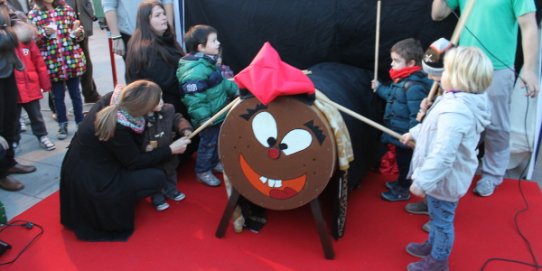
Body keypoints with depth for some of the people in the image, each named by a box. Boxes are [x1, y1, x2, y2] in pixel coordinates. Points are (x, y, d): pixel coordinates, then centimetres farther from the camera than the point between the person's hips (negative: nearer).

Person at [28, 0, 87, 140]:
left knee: (75, 93, 11)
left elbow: (78, 34, 10)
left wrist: (78, 32, -12)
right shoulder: (33, 14, 0)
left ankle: (81, 122, 23)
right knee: (58, 96, 9)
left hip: (72, 60, 1)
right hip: (52, 64, -1)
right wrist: (44, 33, -17)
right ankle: (62, 125, 22)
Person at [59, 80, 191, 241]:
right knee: (157, 177, -8)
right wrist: (171, 150, -9)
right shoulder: (117, 128, -31)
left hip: (82, 169, 8)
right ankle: (111, 207, 2)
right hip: (90, 185, -8)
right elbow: (135, 162, -14)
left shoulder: (110, 100, -10)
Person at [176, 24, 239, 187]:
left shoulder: (209, 61, 5)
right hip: (208, 117, -9)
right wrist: (203, 118, -29)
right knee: (208, 143, 7)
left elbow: (220, 82, 21)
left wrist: (234, 88, 16)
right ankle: (203, 171, 25)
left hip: (218, 112, 10)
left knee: (217, 141, 24)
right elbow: (194, 98, -31)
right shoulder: (195, 70, -30)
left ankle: (214, 163, 45)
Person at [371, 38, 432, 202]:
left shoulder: (414, 86, -30)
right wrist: (379, 88, 24)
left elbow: (417, 115, -31)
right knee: (401, 160, 26)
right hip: (399, 132, 9)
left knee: (404, 161, 9)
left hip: (405, 135, -9)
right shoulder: (402, 80, 3)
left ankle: (403, 191, 27)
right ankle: (400, 182, 45)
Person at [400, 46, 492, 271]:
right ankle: (432, 245, 48)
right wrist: (414, 133, 28)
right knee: (437, 217, 28)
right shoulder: (463, 101, 0)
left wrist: (421, 182, -32)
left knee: (442, 220, 11)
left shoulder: (455, 111, -35)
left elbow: (442, 154, -38)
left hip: (444, 179, -10)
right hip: (444, 176, 10)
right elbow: (434, 126, 18)